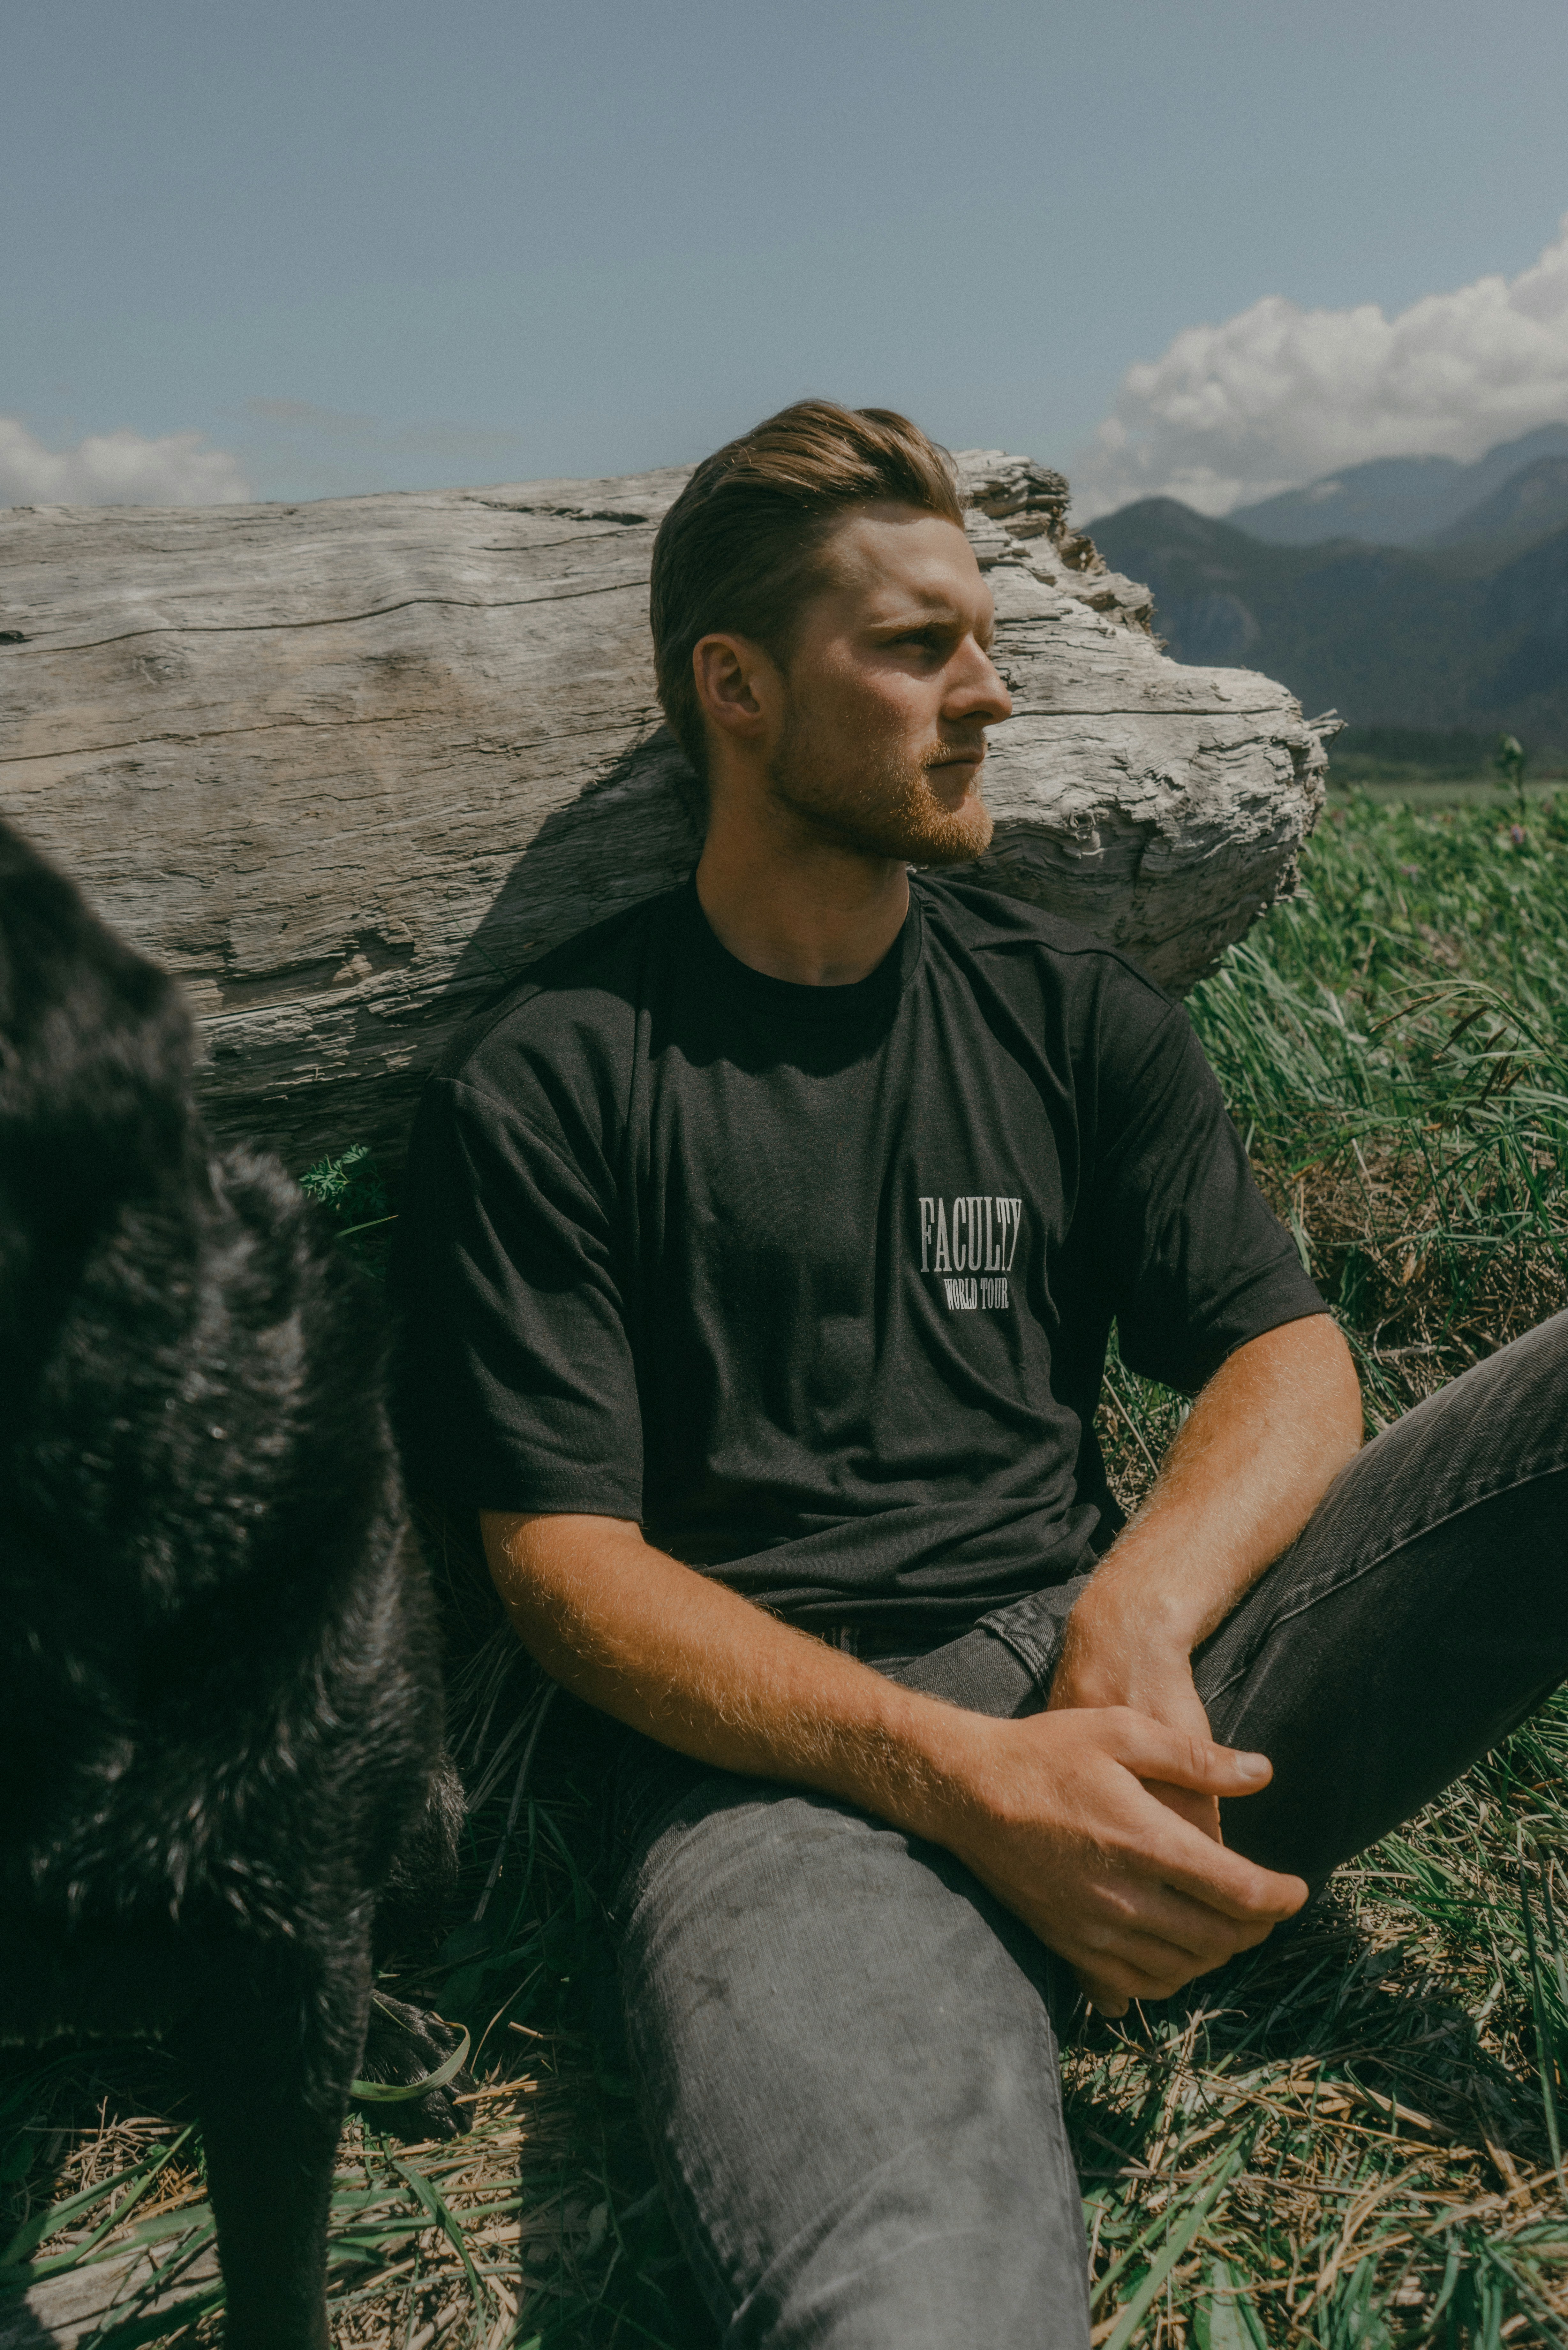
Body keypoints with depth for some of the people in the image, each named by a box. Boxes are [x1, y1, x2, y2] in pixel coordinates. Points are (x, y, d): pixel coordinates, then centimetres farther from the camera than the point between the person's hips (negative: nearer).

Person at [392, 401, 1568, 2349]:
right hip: (787, 1750, -4)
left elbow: (1290, 1361, 9)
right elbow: (566, 1561, -3)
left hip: (1124, 1681, 5)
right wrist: (964, 1775, -17)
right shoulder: (540, 1088, 3)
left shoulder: (1069, 1013, 15)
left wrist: (1133, 1614, -13)